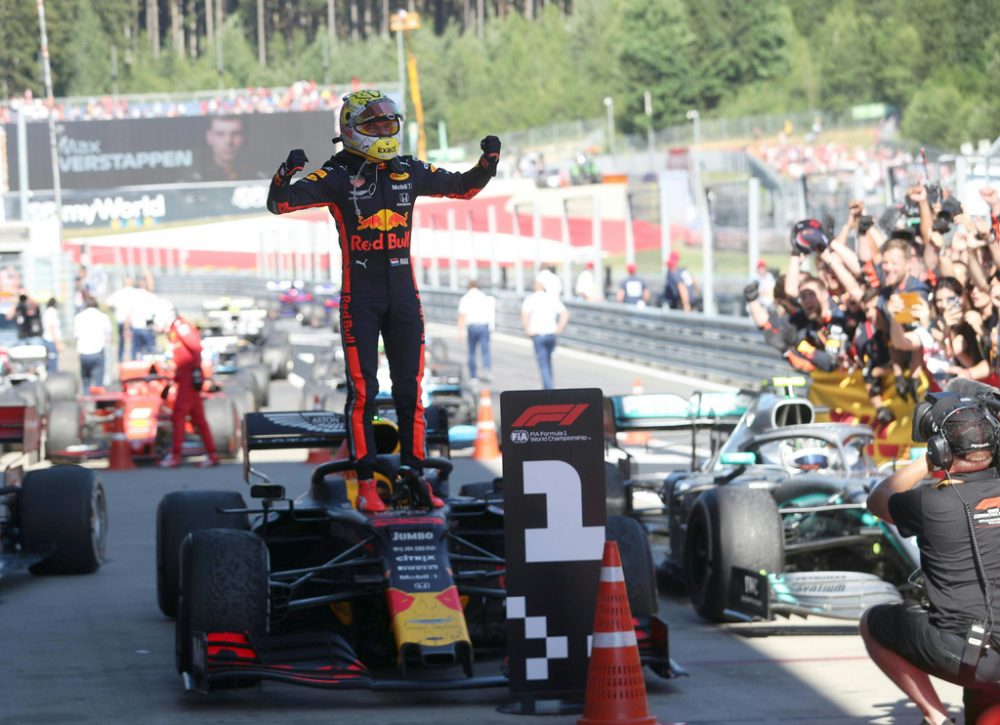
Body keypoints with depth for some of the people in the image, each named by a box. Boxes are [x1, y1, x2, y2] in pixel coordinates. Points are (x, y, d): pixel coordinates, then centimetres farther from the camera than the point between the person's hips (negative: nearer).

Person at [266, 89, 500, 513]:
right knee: (363, 390, -5)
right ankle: (365, 484, -2)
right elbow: (280, 203, -13)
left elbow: (463, 187, 20)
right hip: (360, 295, -4)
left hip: (403, 292, 4)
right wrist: (287, 173, -32)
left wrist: (487, 163, 3)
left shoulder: (409, 172, 8)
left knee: (410, 388, 6)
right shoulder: (337, 176, -5)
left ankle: (415, 476, 12)